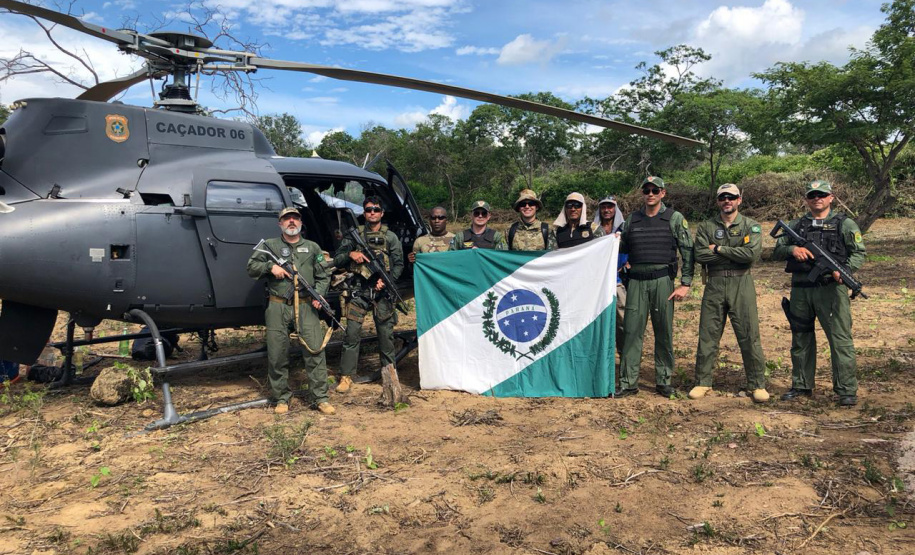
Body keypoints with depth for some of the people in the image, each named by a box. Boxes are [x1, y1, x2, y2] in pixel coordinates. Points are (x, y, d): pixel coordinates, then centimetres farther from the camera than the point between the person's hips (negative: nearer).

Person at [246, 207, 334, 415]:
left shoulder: (312, 247, 15)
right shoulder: (270, 245, 12)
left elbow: (323, 277, 14)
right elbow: (251, 267, 9)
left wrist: (318, 295, -4)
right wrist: (270, 266, -8)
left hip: (306, 307, 0)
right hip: (278, 307, 0)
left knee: (315, 351, -5)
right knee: (277, 355, 4)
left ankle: (320, 398, 3)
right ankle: (281, 398, 17)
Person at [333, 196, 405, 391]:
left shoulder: (390, 237, 8)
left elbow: (399, 264, 5)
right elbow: (336, 260, 9)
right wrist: (350, 254, -12)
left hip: (382, 291, 0)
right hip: (359, 292, 0)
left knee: (386, 333, 5)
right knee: (352, 333, -3)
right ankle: (346, 376, 4)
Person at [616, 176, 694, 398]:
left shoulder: (675, 219, 3)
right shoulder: (631, 220, 12)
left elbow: (688, 252, 0)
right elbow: (624, 248, 21)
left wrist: (685, 284, -7)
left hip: (662, 281, -2)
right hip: (636, 281, 2)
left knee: (664, 332, 4)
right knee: (631, 331, -1)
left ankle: (664, 381, 15)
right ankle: (628, 382, 3)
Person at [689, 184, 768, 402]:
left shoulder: (751, 226, 4)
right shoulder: (706, 227, 8)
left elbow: (752, 253, -14)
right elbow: (700, 255, -6)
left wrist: (719, 249, -10)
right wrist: (734, 255, -9)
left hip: (742, 285, -1)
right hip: (714, 285, 2)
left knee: (749, 337, 1)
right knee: (707, 336, 5)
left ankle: (757, 384, 12)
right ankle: (703, 382, 15)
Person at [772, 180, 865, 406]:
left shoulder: (844, 224, 6)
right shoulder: (796, 225, 15)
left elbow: (859, 252, 2)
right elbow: (776, 252, 12)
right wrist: (792, 249, -10)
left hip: (831, 288, -4)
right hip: (800, 290, 4)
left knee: (840, 339, -5)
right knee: (800, 339, 10)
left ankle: (847, 390, 2)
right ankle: (801, 386, 22)